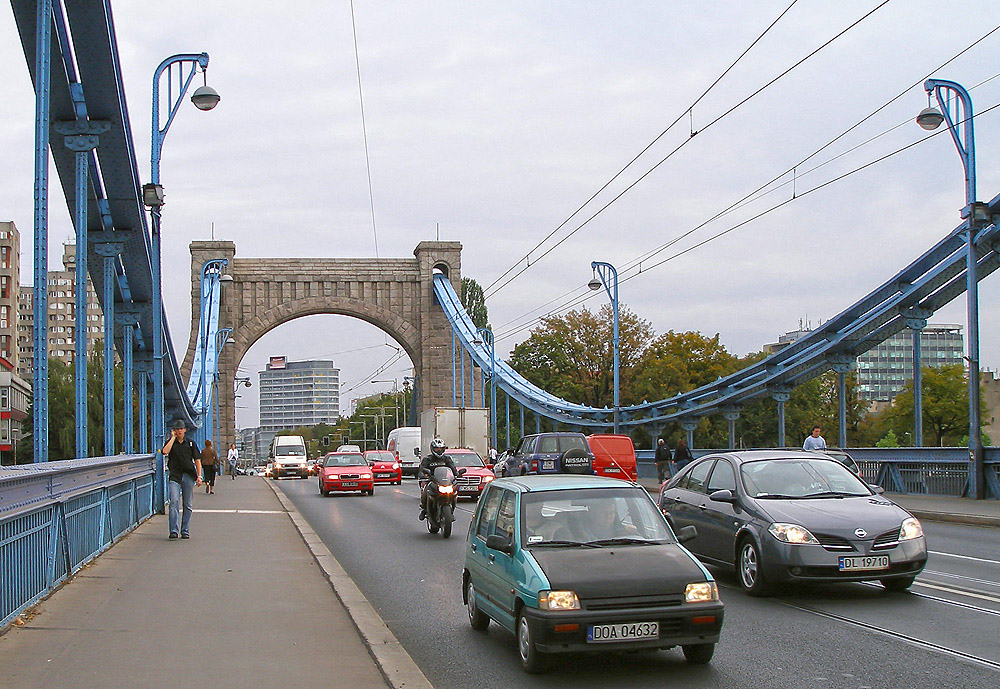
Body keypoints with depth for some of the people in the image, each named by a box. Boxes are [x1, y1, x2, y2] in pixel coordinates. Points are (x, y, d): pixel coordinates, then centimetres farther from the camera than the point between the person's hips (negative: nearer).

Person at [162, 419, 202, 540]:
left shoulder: (190, 443, 11)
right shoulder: (170, 442, 8)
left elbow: (197, 460, 10)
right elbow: (165, 452, -14)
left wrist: (199, 476, 1)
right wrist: (173, 437, -6)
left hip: (189, 475, 2)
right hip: (175, 475, -2)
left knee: (188, 505, 4)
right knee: (174, 501, -16)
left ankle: (185, 531, 10)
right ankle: (174, 530, -18)